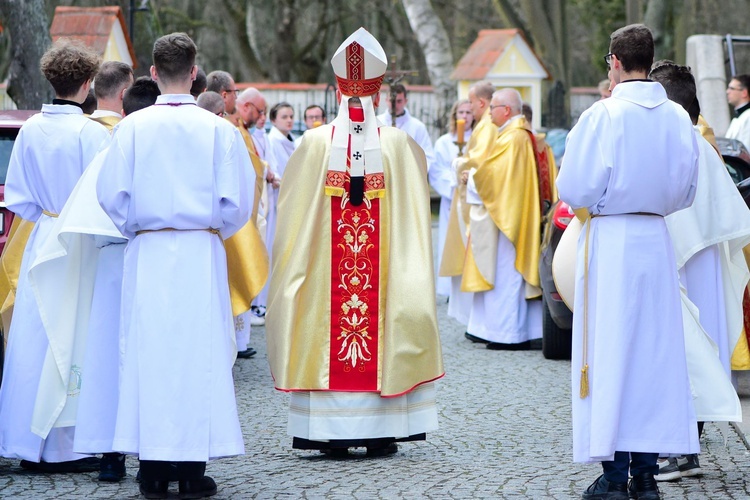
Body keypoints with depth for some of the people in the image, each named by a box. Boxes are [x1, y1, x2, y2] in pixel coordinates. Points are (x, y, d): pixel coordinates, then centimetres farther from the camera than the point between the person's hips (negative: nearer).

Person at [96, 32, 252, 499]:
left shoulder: (133, 127, -3)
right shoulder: (219, 130, -4)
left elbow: (113, 195, -2)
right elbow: (237, 201, -4)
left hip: (147, 253, 1)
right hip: (202, 253, -1)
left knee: (148, 352, 5)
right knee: (200, 353, 4)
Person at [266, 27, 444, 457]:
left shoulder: (316, 144, -4)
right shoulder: (400, 144, -4)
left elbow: (295, 210, 1)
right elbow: (416, 208, 4)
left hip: (325, 270, 0)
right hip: (385, 262, 0)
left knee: (327, 340, 5)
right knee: (383, 337, 8)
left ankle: (333, 435, 5)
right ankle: (381, 432, 9)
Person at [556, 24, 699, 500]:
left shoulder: (603, 115, -12)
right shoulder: (679, 118, 3)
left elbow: (574, 189, -12)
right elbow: (687, 192, 11)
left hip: (610, 242, -4)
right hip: (657, 242, 4)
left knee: (609, 351, 1)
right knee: (655, 351, 9)